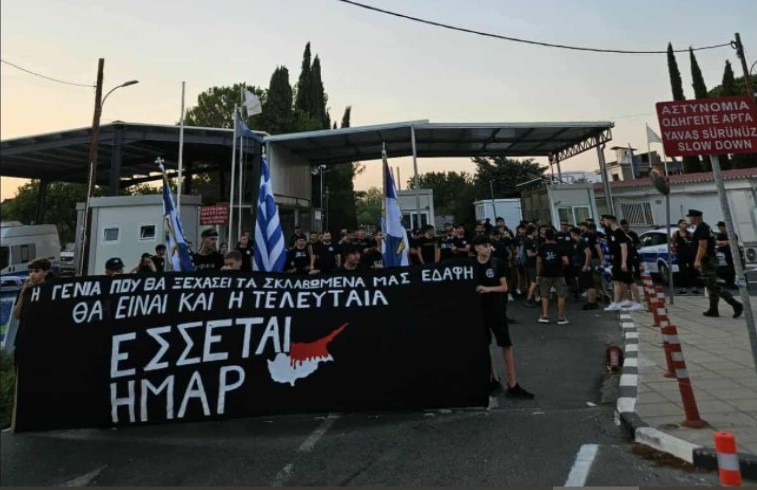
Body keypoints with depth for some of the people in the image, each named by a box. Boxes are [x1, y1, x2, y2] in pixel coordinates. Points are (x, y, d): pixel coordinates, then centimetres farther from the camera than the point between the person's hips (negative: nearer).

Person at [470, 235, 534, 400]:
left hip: (496, 309, -1)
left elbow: (504, 287, -5)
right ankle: (493, 381, 29)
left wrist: (489, 288, -20)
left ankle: (512, 386, 7)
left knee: (507, 346, -2)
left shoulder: (497, 263, -5)